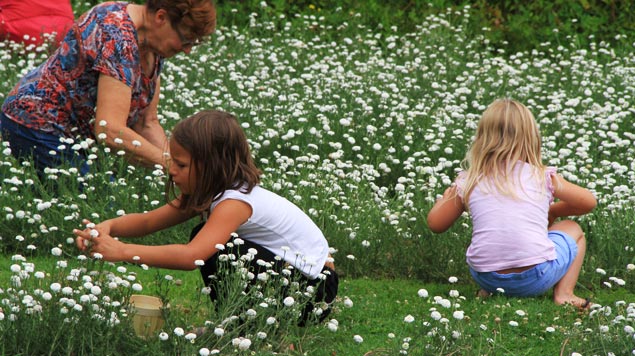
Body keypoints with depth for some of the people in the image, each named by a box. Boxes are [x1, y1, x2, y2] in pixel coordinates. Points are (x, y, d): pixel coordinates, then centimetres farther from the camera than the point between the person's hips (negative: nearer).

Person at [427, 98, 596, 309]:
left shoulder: (468, 182, 5)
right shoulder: (544, 177, 4)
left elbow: (436, 224, 15)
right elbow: (588, 202, 16)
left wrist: (446, 197, 35)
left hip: (486, 278, 3)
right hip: (536, 278, -3)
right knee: (572, 230, 27)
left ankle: (487, 292, 16)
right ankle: (563, 294, 12)